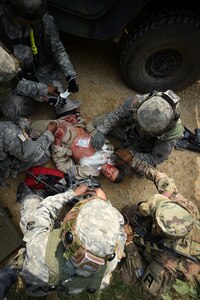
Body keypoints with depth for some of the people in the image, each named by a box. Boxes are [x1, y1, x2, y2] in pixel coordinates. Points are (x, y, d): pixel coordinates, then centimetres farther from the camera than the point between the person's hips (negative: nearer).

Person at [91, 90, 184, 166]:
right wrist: (101, 131, -30)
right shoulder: (139, 101, -40)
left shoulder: (173, 132, -41)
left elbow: (156, 159, -27)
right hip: (128, 127, 2)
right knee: (96, 123, 6)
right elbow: (117, 113, -22)